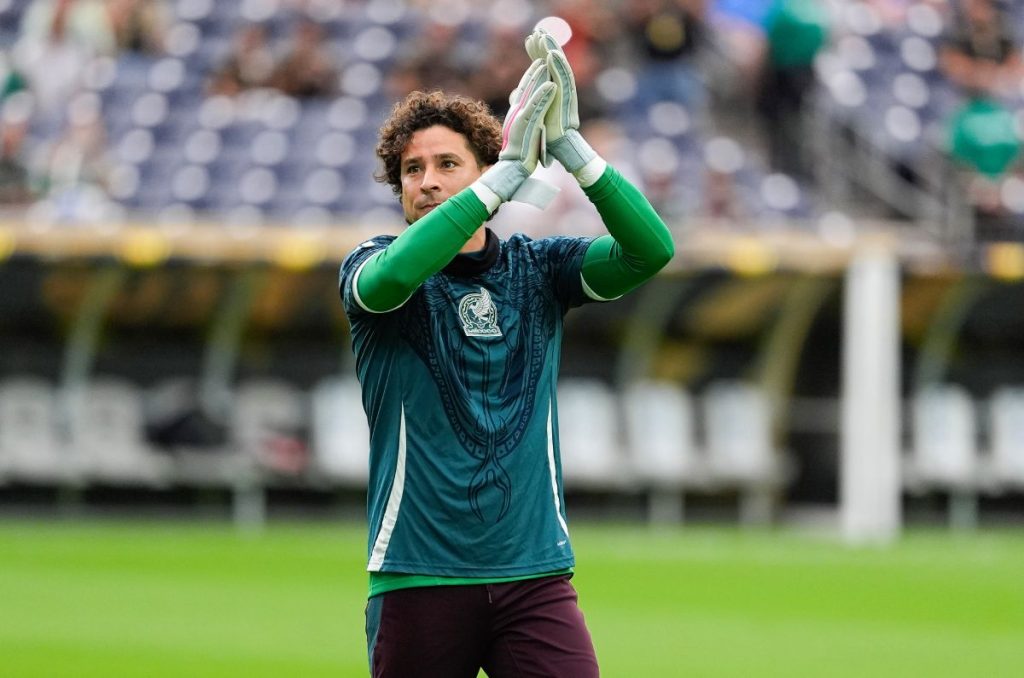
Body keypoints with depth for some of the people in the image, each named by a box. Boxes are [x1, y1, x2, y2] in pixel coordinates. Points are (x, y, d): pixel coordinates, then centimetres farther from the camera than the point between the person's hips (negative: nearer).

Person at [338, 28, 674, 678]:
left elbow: (649, 249, -8)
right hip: (418, 577, -1)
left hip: (534, 573, 1)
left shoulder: (537, 267, 8)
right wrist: (507, 173, -28)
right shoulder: (370, 265, 2)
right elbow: (388, 280, -24)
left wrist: (567, 145, -21)